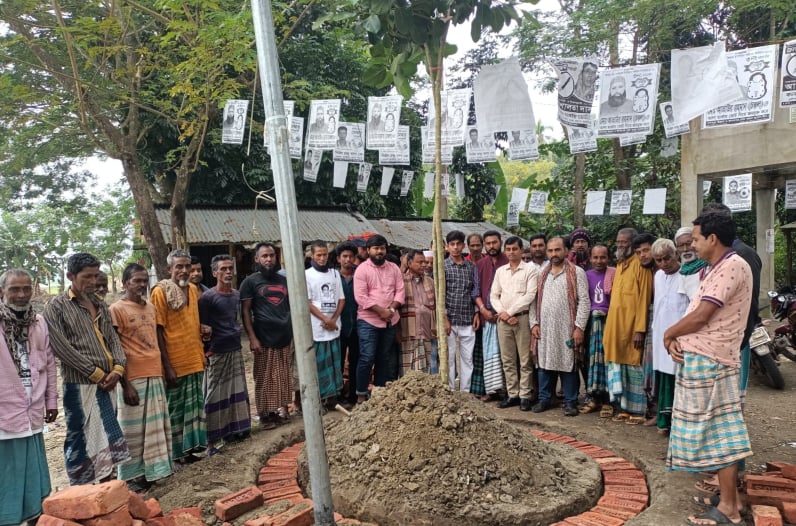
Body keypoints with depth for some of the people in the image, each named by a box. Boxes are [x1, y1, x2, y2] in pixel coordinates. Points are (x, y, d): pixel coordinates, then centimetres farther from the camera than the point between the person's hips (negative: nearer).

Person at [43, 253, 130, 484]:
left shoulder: (100, 305, 13)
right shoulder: (57, 307, -6)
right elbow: (61, 348, -13)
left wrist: (118, 368, -5)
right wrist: (96, 373, -12)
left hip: (106, 383, 6)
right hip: (79, 385, -6)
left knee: (109, 437, 12)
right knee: (81, 439, 1)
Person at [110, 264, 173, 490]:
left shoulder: (151, 308, 12)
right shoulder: (116, 309, -8)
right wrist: (125, 384, -15)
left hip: (155, 376, 7)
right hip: (134, 379, -7)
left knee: (157, 426, 14)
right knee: (133, 431, 3)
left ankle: (151, 469, 26)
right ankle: (132, 476, 15)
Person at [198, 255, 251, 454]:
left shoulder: (237, 295, 8)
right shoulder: (207, 297, -12)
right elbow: (201, 327, -11)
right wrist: (206, 351, -12)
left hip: (235, 350, 7)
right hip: (217, 353, -7)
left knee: (237, 391, 11)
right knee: (216, 395, -2)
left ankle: (235, 429, 23)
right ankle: (212, 438, 5)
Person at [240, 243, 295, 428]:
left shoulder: (284, 280, 12)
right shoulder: (250, 281, -1)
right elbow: (245, 311, -4)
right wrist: (252, 338, -13)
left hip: (286, 337, 4)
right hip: (265, 338, -4)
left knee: (284, 377, 9)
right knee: (265, 379, 3)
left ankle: (277, 410, 21)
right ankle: (265, 415, 13)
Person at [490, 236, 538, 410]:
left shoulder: (530, 269, -2)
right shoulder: (500, 271, 12)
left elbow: (530, 295, -11)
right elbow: (494, 296, 10)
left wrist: (510, 312, -12)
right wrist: (502, 313, -6)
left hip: (522, 318, -4)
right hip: (503, 319, 4)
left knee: (525, 360, 0)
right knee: (507, 360, 8)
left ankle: (525, 396, 7)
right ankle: (512, 395, 16)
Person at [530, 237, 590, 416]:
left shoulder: (577, 272, -1)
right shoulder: (542, 275, 14)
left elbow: (584, 301, -6)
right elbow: (534, 300, 14)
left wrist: (579, 327, -12)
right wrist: (534, 323, 4)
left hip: (567, 329, -4)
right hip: (545, 329, 4)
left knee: (568, 365, 2)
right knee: (545, 364, 9)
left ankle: (570, 402, 14)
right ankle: (545, 399, 21)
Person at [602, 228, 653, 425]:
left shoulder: (640, 265, -8)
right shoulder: (619, 264, 16)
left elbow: (644, 299, -13)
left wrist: (640, 329, -18)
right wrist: (609, 326, 13)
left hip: (630, 325, -8)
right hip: (614, 324, 8)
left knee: (632, 365, 0)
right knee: (615, 363, 10)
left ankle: (635, 409, 9)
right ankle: (618, 404, 20)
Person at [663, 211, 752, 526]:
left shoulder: (732, 266, -15)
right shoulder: (718, 269, 18)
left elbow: (701, 315, -20)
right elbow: (696, 313, 15)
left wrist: (669, 334, -5)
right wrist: (677, 338, -2)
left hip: (709, 360, -10)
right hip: (701, 358, 10)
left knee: (720, 433, -3)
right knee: (719, 431, 15)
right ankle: (729, 497, 26)